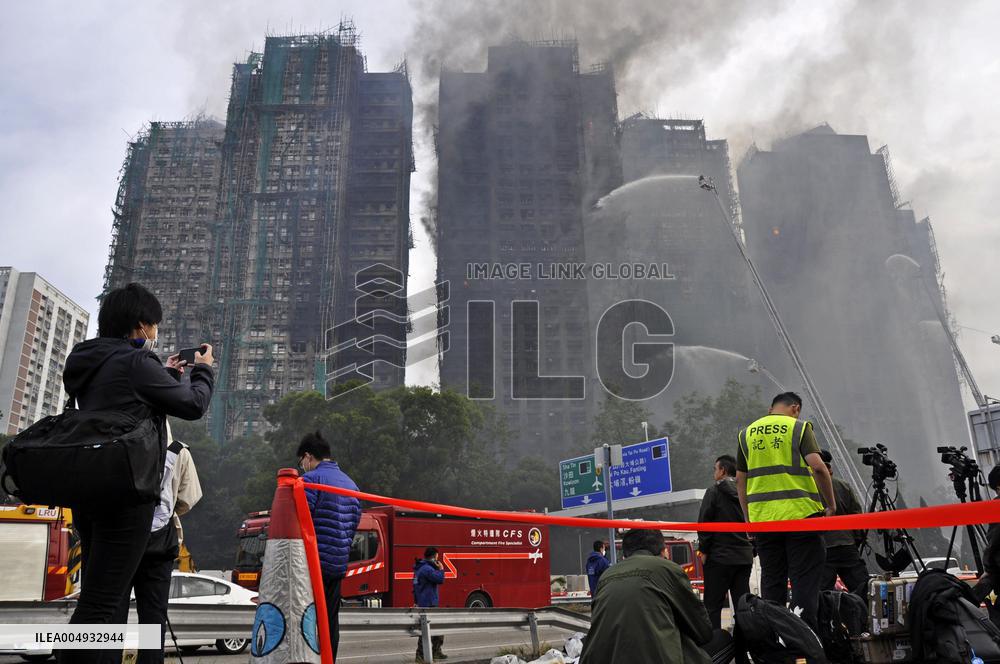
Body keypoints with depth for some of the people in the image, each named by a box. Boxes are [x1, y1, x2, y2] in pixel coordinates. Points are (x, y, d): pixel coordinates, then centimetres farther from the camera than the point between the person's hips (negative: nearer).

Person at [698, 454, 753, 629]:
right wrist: (751, 550, 17)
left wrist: (703, 550, -2)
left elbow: (704, 522, -10)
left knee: (713, 604, -2)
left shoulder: (714, 491, -7)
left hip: (719, 557, -6)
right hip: (744, 557, 6)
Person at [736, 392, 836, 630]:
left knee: (771, 582, 10)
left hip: (762, 518, 4)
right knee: (805, 581, 2)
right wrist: (831, 505, -2)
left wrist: (748, 517, 17)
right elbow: (818, 467, -12)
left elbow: (740, 479, 12)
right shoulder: (799, 427, 1)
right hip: (800, 514, -4)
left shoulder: (747, 433, 13)